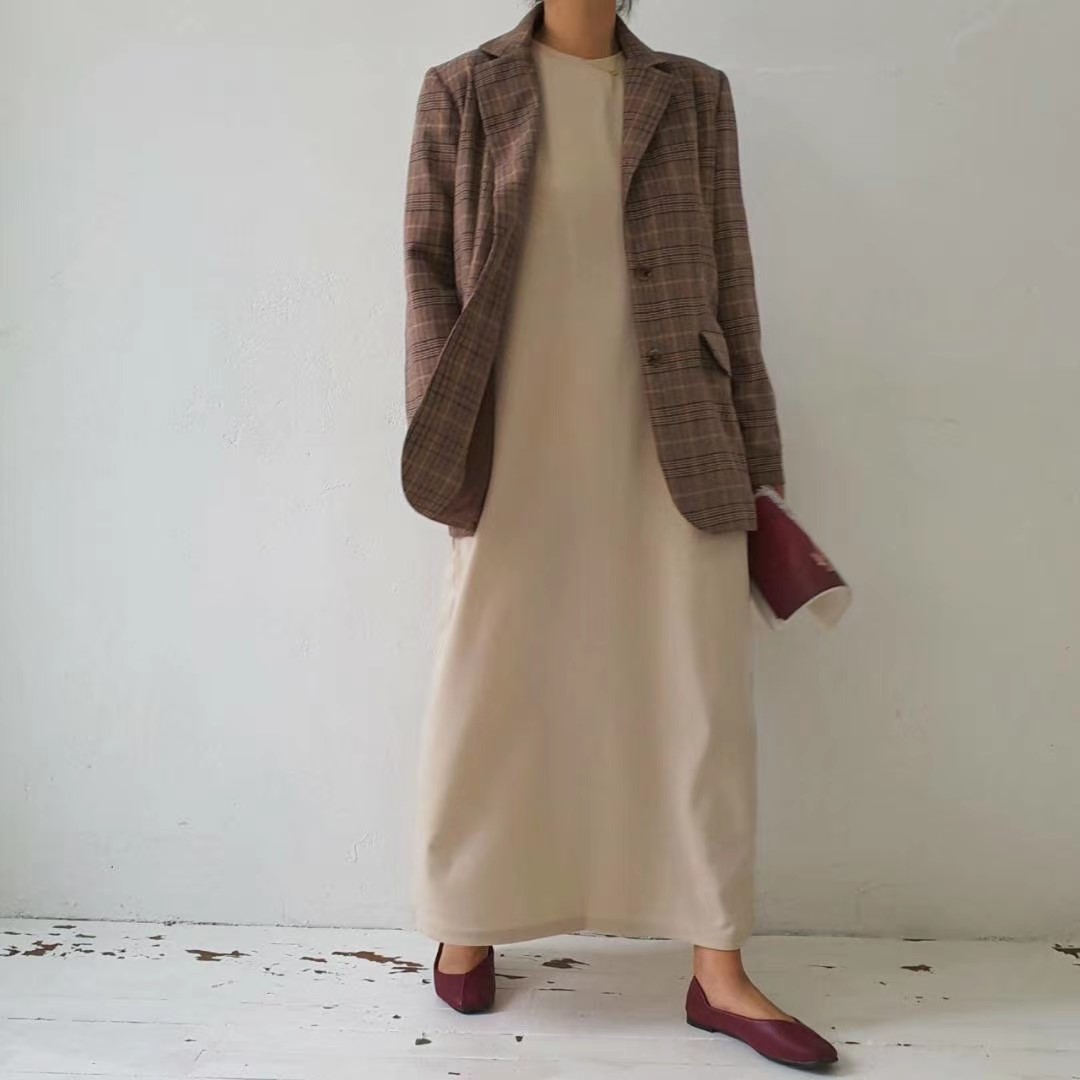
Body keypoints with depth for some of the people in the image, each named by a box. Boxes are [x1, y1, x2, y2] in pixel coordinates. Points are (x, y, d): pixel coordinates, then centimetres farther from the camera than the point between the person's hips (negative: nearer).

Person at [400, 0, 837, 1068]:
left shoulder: (694, 96, 11)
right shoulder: (460, 92, 8)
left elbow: (728, 285, 9)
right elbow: (426, 260, 3)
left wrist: (754, 459, 6)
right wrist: (440, 428, -9)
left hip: (673, 451, 2)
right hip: (521, 448, -1)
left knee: (699, 700, 3)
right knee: (489, 693, 6)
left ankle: (719, 973, 17)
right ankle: (467, 929, 28)